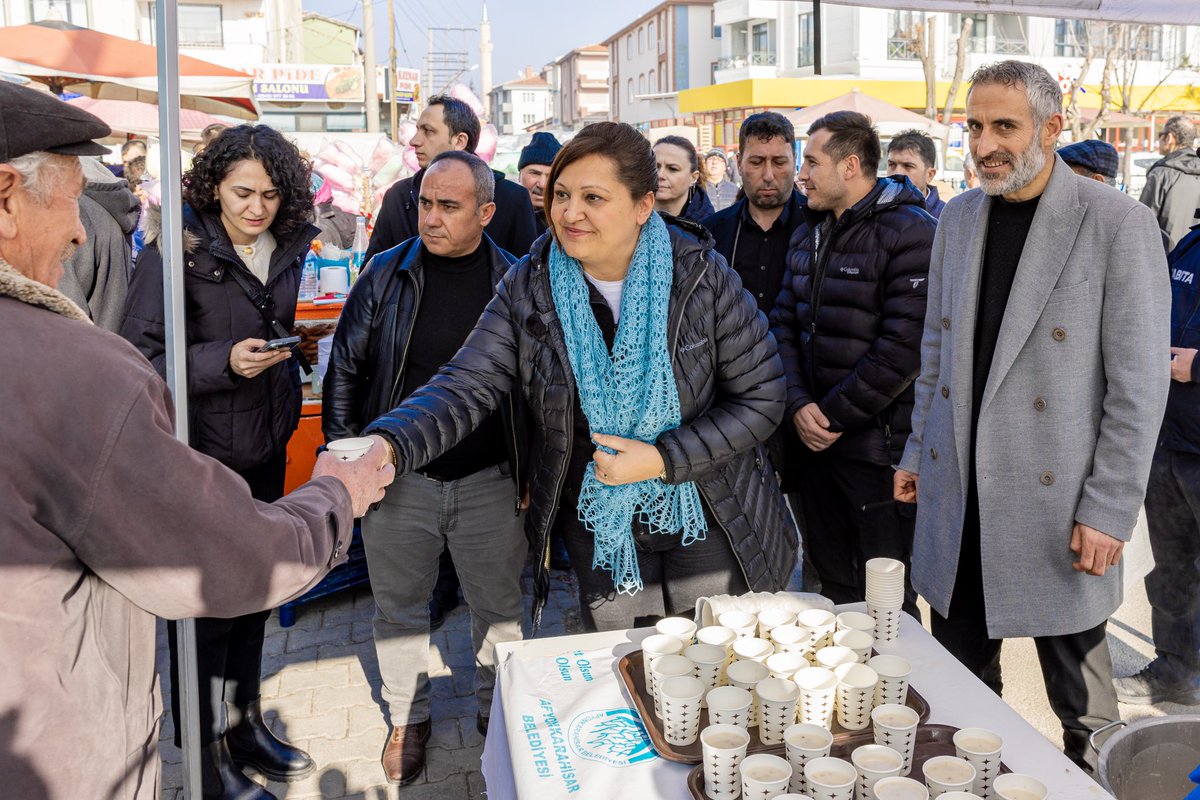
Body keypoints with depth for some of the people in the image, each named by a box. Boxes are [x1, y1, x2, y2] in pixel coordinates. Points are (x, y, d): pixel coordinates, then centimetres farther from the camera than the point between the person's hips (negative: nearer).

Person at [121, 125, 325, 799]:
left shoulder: (285, 249, 5)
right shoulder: (178, 249, -14)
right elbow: (138, 357, -16)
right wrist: (224, 362, -27)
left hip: (265, 449, 6)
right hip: (200, 455, -6)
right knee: (206, 605, 3)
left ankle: (246, 726, 34)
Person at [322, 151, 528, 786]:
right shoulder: (387, 274, -3)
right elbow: (346, 369, 4)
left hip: (490, 483, 0)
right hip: (398, 478, 1)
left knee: (498, 607, 14)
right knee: (399, 609, 14)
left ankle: (497, 710, 37)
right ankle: (407, 720, 35)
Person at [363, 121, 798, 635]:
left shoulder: (701, 276, -14)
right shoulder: (528, 288, -9)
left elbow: (761, 397, -11)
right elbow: (466, 388, -16)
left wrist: (663, 459, -21)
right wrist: (387, 448, -35)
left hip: (708, 523, -1)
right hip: (600, 530, 1)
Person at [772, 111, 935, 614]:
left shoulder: (911, 232, -12)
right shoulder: (809, 233, 13)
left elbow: (906, 345, -19)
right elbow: (785, 323, 11)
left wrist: (835, 415, -13)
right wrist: (799, 405, -5)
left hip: (880, 445, -7)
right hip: (816, 441, 7)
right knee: (834, 586, 17)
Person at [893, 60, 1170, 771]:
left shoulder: (1119, 224, -9)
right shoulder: (958, 217, 8)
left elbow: (1139, 385, -11)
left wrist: (1109, 510, -13)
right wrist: (917, 452, 14)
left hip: (1055, 502, -5)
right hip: (958, 492, 5)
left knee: (1080, 706, 9)